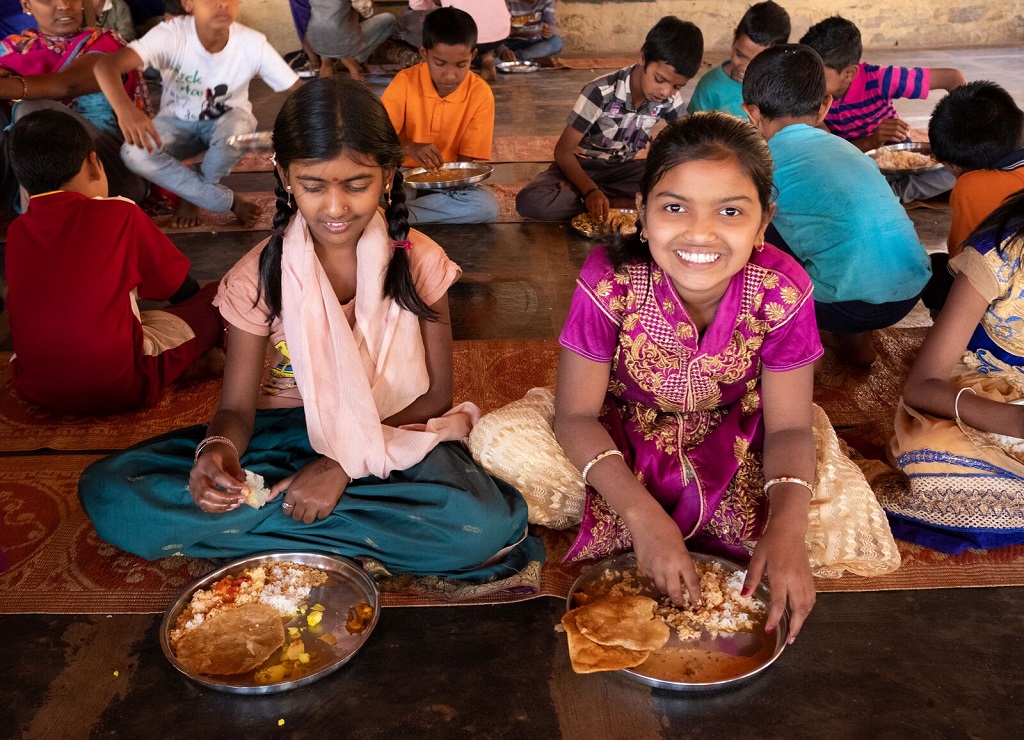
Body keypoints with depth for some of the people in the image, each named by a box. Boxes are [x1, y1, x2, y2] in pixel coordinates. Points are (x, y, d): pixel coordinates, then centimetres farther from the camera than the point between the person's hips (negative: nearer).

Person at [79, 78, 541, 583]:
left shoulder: (417, 261, -10)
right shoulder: (260, 278, -9)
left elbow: (436, 393, -6)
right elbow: (237, 407, -7)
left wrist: (347, 460, -18)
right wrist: (218, 448, -32)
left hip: (394, 432, -2)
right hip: (285, 433, 3)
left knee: (483, 526, -34)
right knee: (109, 495, -21)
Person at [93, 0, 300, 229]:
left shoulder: (253, 43, -23)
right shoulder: (171, 34, -27)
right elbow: (106, 65, -39)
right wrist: (125, 109, -60)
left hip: (227, 120, 0)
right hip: (178, 122, 0)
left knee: (238, 132, -36)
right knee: (134, 153, -29)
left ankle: (191, 196, -6)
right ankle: (231, 201, -15)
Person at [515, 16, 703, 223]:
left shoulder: (671, 98, -11)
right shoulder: (601, 93, -23)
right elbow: (563, 151, -21)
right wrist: (591, 191, -38)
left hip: (622, 169, 5)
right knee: (530, 202, -34)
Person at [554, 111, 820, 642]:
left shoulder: (783, 292, -24)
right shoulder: (609, 280, -28)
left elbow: (788, 427, -16)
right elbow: (576, 414, -21)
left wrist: (786, 527, -36)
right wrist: (642, 516, -35)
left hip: (735, 448, 1)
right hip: (621, 443, 0)